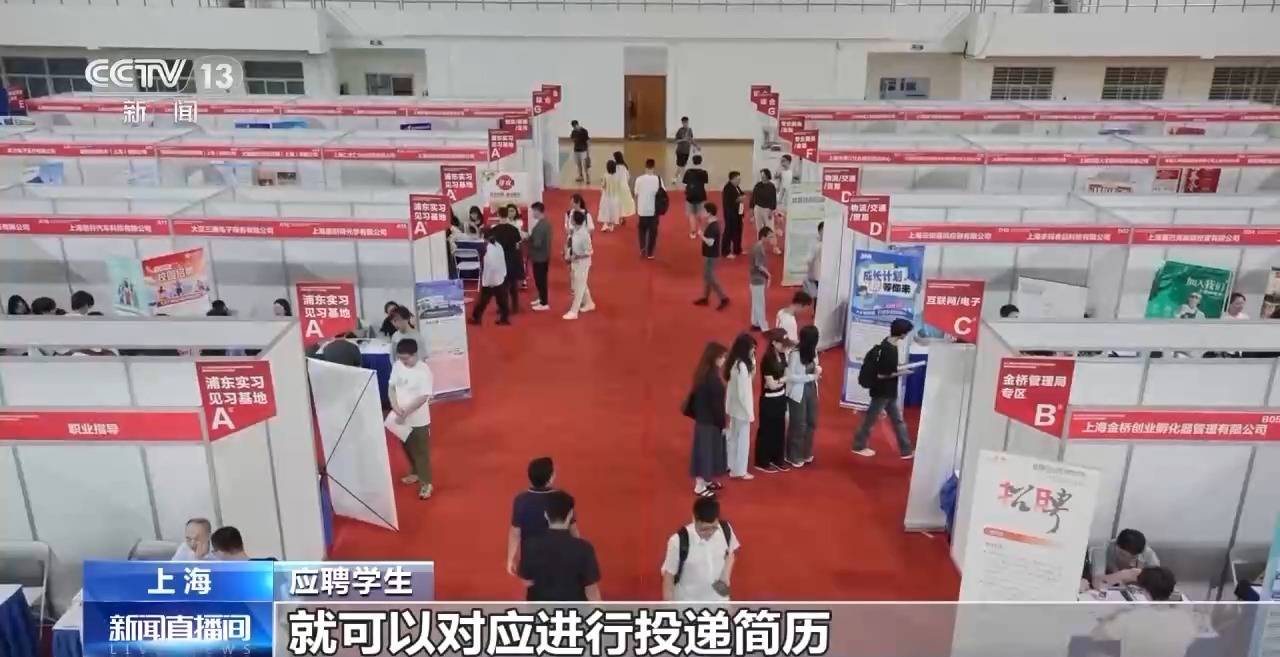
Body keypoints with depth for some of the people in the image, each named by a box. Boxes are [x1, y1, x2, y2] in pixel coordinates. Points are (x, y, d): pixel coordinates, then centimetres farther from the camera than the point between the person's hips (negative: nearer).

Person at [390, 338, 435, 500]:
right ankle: (416, 473, 43)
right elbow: (391, 387, 2)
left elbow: (423, 397, -23)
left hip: (419, 420, -6)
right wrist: (395, 406, -14)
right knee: (408, 448, 23)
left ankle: (426, 483, 16)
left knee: (421, 451, 5)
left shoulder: (424, 371, -21)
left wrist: (406, 412, -24)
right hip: (402, 418, 6)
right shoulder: (397, 366, -3)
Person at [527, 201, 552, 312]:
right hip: (545, 255, 9)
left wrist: (528, 239, -12)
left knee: (540, 280, 2)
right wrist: (530, 237, 6)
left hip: (539, 257, -9)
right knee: (542, 279, 21)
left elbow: (537, 244, -27)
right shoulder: (546, 223, 5)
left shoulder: (539, 226, -25)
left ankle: (544, 303, 10)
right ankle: (541, 298, 35)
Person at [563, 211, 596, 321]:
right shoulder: (575, 231, -2)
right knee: (582, 285, 22)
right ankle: (589, 303, 40)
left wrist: (577, 256, -24)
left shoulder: (584, 235, -27)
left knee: (579, 287, 2)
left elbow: (589, 252, -23)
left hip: (582, 263, -8)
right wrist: (568, 253, -1)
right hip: (575, 262, 8)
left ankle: (573, 312, 8)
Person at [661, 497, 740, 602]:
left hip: (717, 600, 4)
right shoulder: (679, 541, -28)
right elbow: (668, 575, -16)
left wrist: (726, 576, -12)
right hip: (688, 605, -3)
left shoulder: (725, 530, -17)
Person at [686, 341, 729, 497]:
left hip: (703, 417, 9)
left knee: (707, 449, 20)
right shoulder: (712, 378, -26)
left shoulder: (704, 373, 3)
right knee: (706, 449, 1)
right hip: (710, 420, -9)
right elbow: (716, 403, -22)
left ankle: (705, 480, 33)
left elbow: (697, 396, 12)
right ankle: (700, 486, 11)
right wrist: (722, 423, -14)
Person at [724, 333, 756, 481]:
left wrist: (752, 361, -6)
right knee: (742, 438, 5)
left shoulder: (735, 362, 1)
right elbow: (742, 392, -24)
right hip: (741, 408, -9)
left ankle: (732, 465, 33)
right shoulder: (741, 366, -26)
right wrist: (749, 412, -16)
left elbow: (750, 375, 6)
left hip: (734, 406, 9)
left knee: (733, 436, 20)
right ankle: (739, 471, 16)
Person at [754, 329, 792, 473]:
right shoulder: (767, 360, -22)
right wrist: (786, 378, -10)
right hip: (769, 400, -8)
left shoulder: (782, 356, 2)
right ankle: (762, 462, 20)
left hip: (780, 398, 8)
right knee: (766, 430, 6)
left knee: (779, 429, 17)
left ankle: (777, 459, 33)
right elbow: (771, 384, -20)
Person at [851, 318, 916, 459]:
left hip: (888, 391, 9)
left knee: (898, 420, 15)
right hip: (883, 391, -9)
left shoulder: (887, 343, 2)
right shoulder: (889, 350, -27)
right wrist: (901, 373, -15)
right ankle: (859, 446, 23)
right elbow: (881, 374, -24)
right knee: (871, 418, 7)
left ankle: (906, 450, 24)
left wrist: (899, 369, 8)